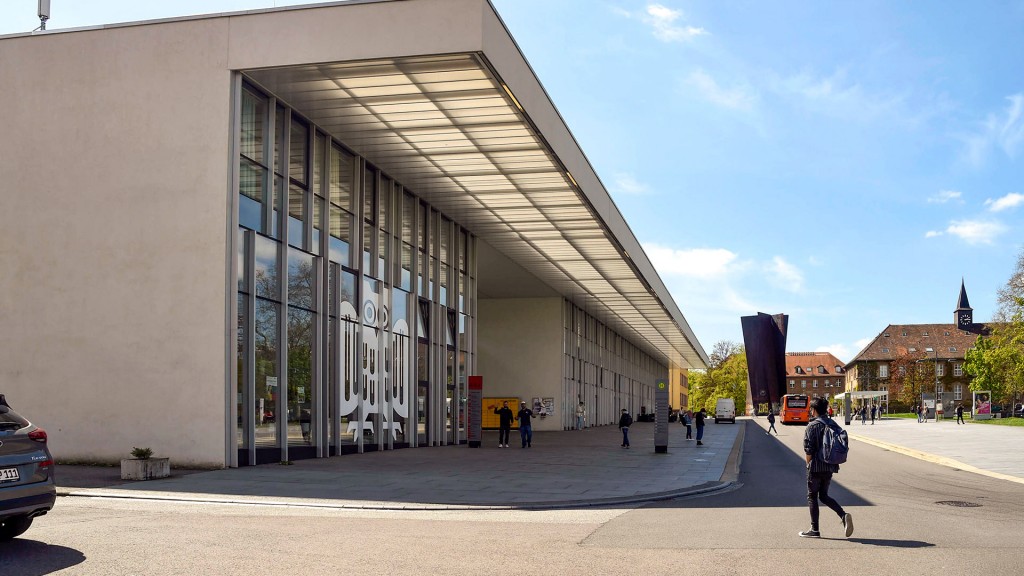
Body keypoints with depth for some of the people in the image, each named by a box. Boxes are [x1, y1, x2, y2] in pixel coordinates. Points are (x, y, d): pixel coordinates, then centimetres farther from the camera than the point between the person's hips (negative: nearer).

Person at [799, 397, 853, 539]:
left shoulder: (812, 426, -12)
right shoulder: (834, 425, 9)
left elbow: (808, 450, -15)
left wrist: (808, 464, 0)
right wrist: (834, 462, 16)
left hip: (816, 467, -7)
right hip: (830, 467, 7)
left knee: (812, 496, 5)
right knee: (824, 496, 18)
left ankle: (814, 530, 7)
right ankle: (843, 515, -4)